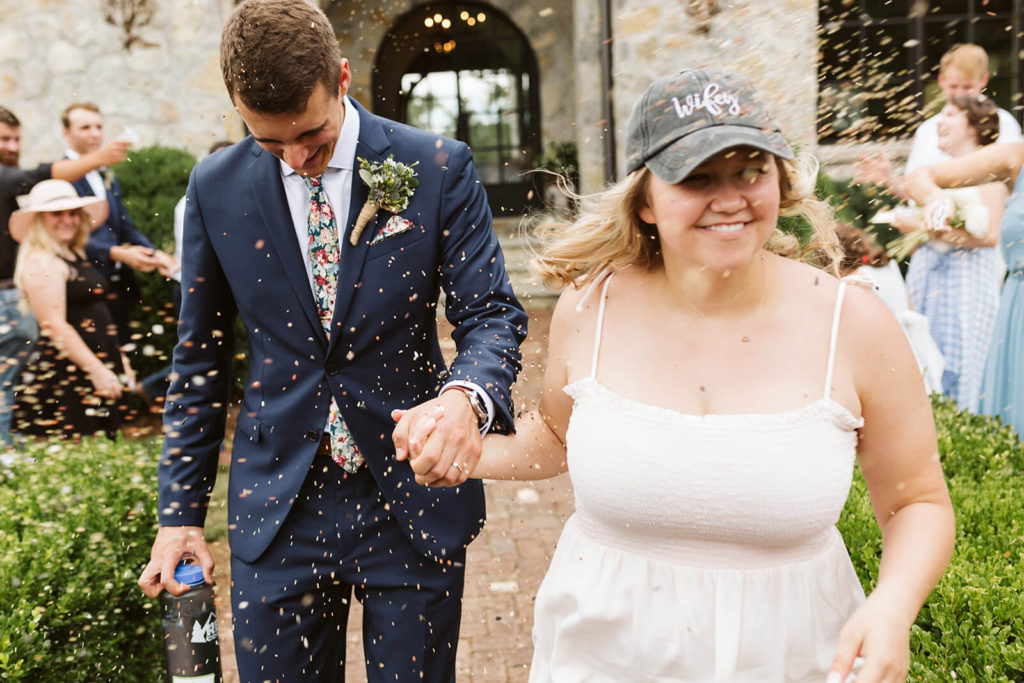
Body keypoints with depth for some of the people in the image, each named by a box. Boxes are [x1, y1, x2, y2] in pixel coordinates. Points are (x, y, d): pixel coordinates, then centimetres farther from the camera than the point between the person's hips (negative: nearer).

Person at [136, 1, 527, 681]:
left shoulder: (438, 168, -7)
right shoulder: (217, 186, 0)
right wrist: (180, 511, 6)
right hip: (277, 509, 2)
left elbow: (493, 313, -7)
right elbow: (200, 357, 7)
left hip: (415, 501, -1)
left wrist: (467, 397, -30)